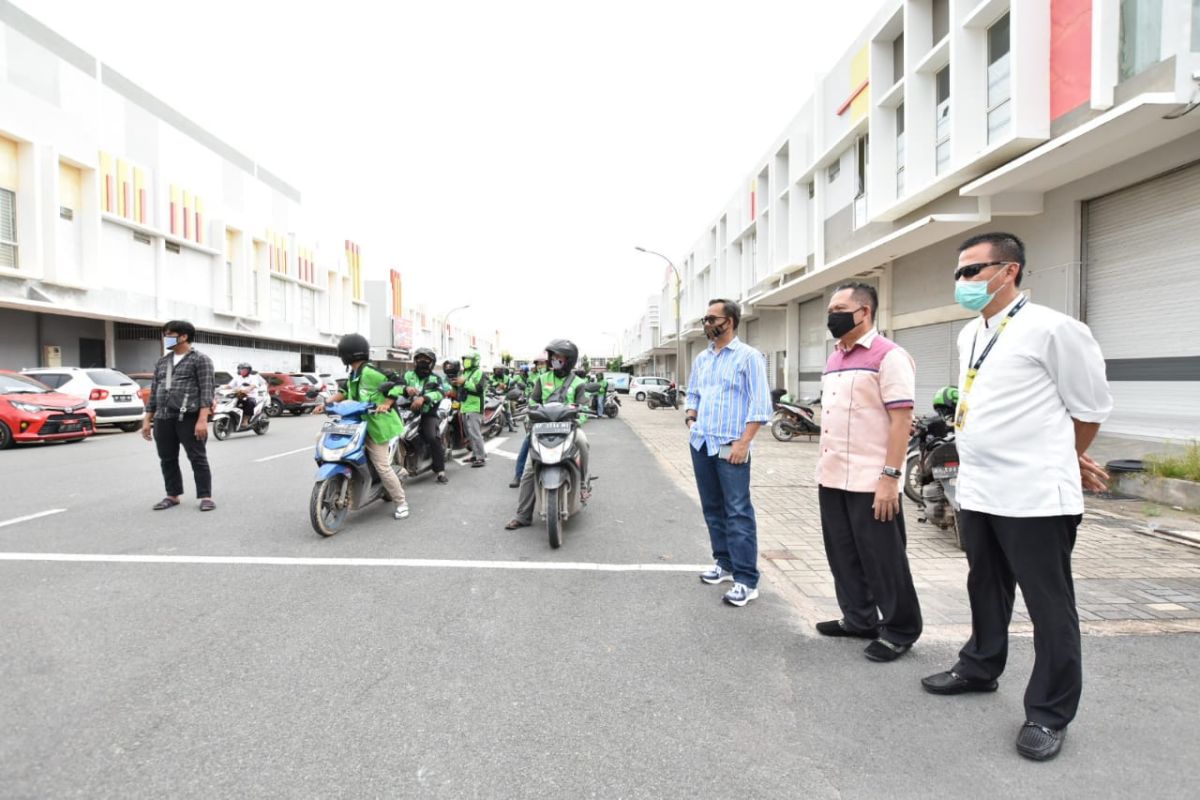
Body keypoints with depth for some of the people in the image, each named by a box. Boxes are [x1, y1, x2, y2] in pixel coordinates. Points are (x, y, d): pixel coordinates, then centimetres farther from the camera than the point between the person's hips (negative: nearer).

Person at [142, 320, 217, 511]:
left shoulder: (200, 359, -1)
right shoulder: (161, 362, 19)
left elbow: (207, 390, -10)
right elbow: (154, 392, 21)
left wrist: (203, 419, -19)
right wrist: (147, 420, 14)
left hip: (189, 418, -7)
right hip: (163, 419, 7)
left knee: (198, 458, -3)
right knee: (167, 460, 10)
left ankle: (206, 496, 1)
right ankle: (172, 495, 22)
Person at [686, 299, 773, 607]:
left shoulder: (748, 356, -6)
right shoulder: (701, 358, 15)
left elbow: (760, 404, -11)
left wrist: (743, 442, -17)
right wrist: (690, 418, 4)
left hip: (730, 447, -7)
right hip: (701, 444, 7)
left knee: (738, 512, -6)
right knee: (713, 508, 14)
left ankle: (746, 580, 0)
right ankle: (725, 562, 27)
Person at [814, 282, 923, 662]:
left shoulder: (889, 356, -11)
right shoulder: (834, 359, 14)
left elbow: (901, 420, -16)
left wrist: (890, 477, -21)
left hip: (871, 482, -8)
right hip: (832, 479, 8)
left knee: (882, 558, 5)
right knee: (843, 555, 16)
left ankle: (900, 630, 22)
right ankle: (859, 619, 32)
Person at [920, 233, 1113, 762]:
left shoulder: (1052, 329, -10)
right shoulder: (969, 336, 12)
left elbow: (1090, 407, -2)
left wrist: (1063, 462, 13)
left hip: (1034, 496, -7)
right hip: (977, 490, 7)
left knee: (1049, 608, 7)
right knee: (985, 591, 21)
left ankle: (1049, 714, 21)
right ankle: (979, 668, 39)